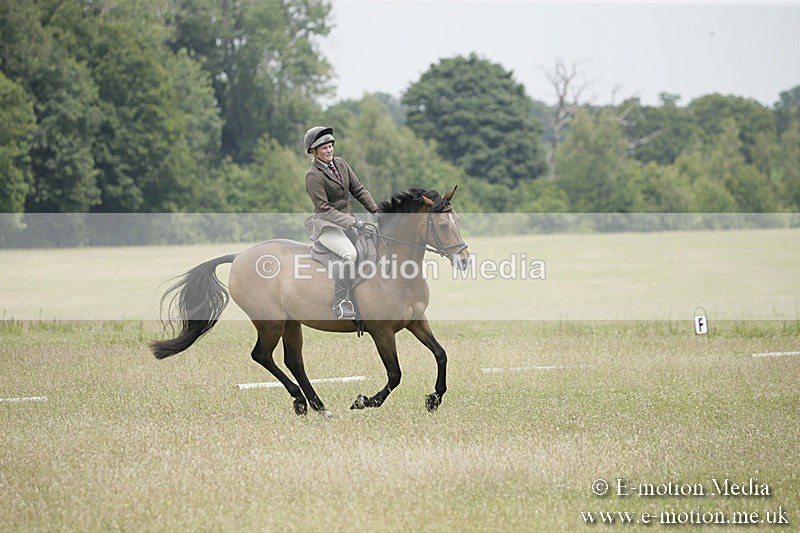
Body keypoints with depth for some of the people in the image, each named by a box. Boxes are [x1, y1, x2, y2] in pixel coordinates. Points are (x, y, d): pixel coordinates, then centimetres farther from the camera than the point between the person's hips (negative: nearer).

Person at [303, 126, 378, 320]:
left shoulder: (341, 164, 9)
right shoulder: (314, 176, -13)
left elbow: (358, 189, 13)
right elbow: (324, 209, -17)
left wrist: (376, 211, 2)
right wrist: (352, 222, -22)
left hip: (348, 220, 8)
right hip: (326, 225, -8)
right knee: (349, 254, -32)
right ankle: (339, 305, -27)